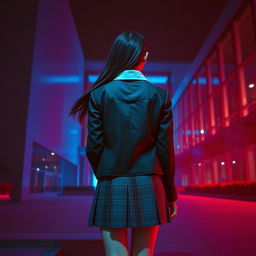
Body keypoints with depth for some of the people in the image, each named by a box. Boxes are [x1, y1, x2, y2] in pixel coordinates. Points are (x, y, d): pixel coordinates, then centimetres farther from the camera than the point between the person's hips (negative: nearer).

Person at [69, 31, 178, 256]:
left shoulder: (99, 94, -2)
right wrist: (171, 195, 9)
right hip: (148, 187, 1)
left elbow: (94, 146, -2)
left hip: (111, 187, -1)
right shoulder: (160, 95, 0)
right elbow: (166, 148, -1)